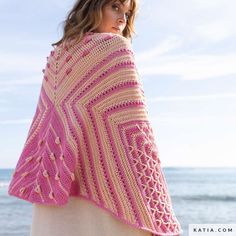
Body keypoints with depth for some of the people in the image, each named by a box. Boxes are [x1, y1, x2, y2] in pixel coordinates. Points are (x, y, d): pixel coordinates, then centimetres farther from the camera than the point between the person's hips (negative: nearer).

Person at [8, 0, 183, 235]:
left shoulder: (55, 56, 15)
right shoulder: (114, 47, -4)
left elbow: (40, 128, 14)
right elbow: (133, 128, -12)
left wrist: (43, 188, 18)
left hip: (55, 190, 7)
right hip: (103, 188, -6)